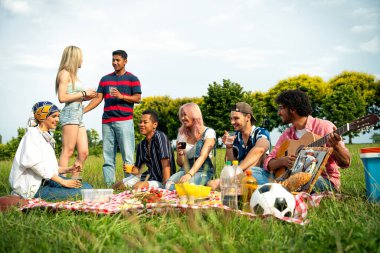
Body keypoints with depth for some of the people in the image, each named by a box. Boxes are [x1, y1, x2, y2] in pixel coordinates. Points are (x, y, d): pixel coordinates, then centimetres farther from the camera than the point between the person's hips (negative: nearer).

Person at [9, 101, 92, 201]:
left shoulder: (47, 137, 23)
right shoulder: (33, 133, -5)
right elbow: (34, 163, -20)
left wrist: (68, 169, 4)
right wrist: (62, 181, -21)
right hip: (34, 186, -9)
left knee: (87, 187, -8)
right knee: (80, 192, -26)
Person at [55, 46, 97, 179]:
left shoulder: (73, 74, 22)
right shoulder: (65, 73, -3)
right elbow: (62, 98, -14)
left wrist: (87, 96, 9)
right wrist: (83, 93, -8)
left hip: (79, 115, 9)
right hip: (70, 114, -9)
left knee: (83, 153, 3)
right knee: (67, 152, -10)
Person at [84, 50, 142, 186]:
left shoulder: (132, 79, 7)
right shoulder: (105, 79, 17)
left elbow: (137, 98, 0)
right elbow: (98, 98, 12)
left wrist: (121, 96, -14)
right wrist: (83, 111, 1)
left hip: (124, 121, -4)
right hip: (107, 122, 4)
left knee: (127, 155, -7)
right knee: (108, 156, 3)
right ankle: (109, 185, 6)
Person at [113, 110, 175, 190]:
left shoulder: (160, 137, -17)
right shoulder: (141, 145, 5)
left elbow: (166, 165, -23)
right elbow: (137, 169, 10)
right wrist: (131, 169, -13)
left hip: (161, 180, -7)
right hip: (149, 176, 8)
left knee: (137, 187, -31)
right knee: (117, 186, 5)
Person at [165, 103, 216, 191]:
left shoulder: (208, 132, -1)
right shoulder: (182, 134, 13)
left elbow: (203, 156, -16)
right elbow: (180, 163, 15)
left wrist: (189, 174, -30)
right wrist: (180, 154, -9)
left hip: (203, 171, -4)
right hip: (185, 170, 4)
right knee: (169, 186, -29)